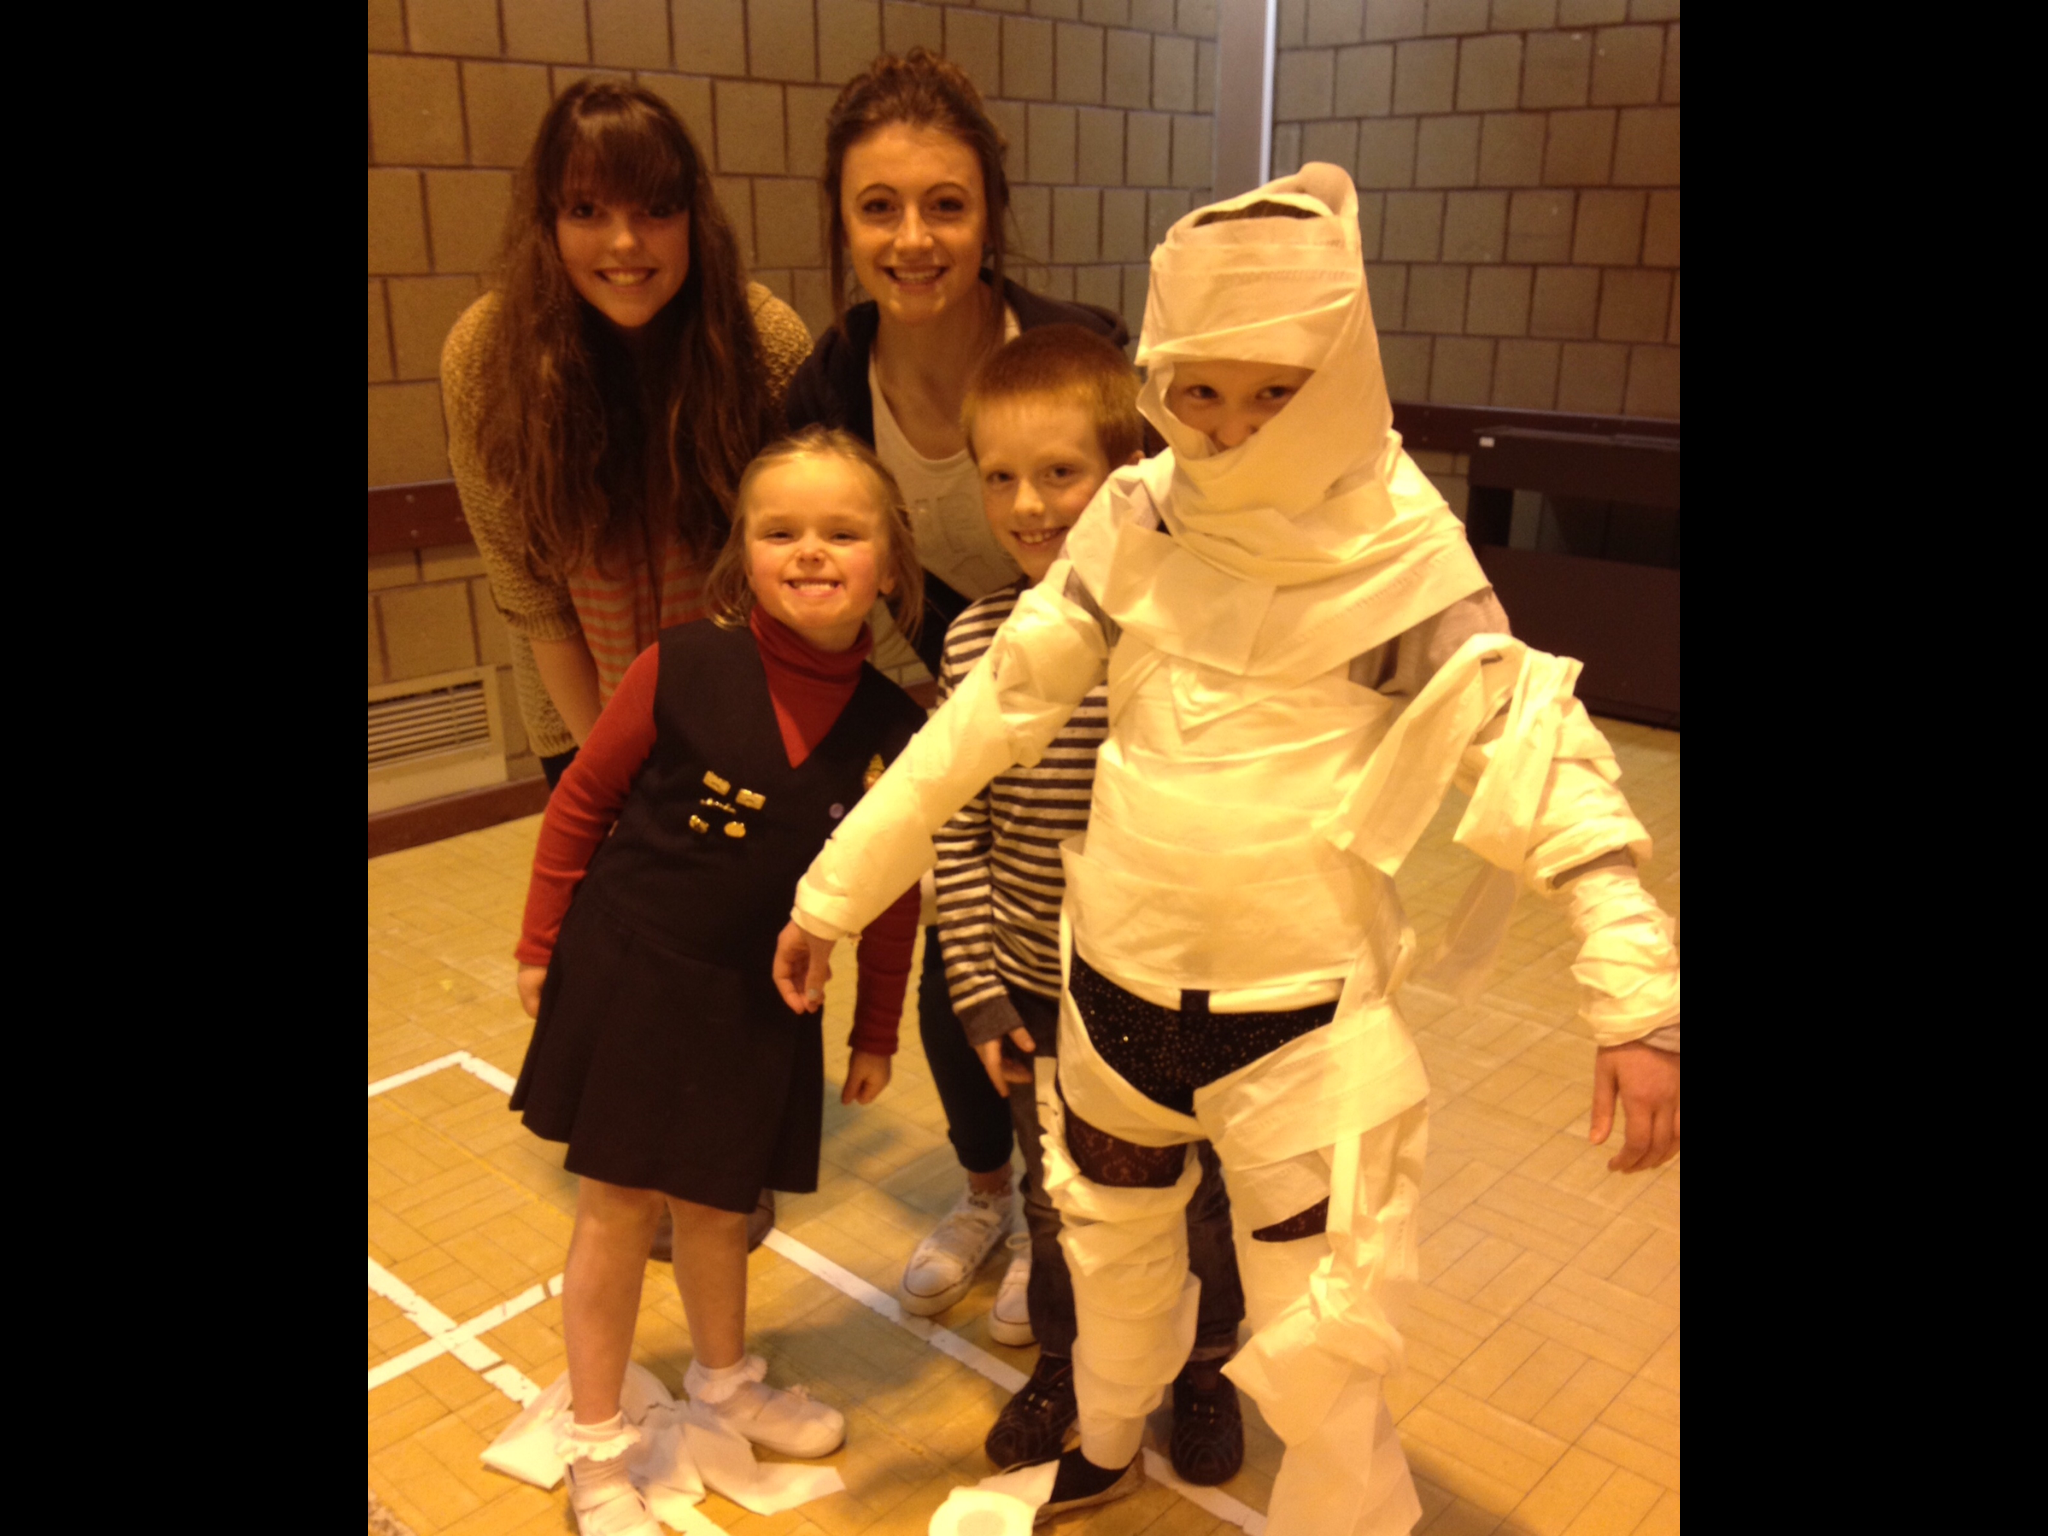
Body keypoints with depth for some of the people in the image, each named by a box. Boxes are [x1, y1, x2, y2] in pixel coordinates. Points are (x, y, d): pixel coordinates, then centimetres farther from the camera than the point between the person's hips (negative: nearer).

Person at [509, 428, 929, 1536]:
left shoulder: (892, 727, -9)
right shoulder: (681, 669, -18)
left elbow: (892, 896, 2)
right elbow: (582, 800, -5)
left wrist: (877, 1030, 9)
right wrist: (544, 946, 1)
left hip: (759, 1004, 3)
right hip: (629, 976, -2)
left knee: (714, 1200, 21)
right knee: (618, 1208, 10)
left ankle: (724, 1375, 48)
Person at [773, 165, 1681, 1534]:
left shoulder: (1401, 549, -12)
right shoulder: (1139, 521, -5)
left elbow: (1534, 751, -13)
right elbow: (993, 708, -2)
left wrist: (1636, 988, -24)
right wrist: (836, 890, 1)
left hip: (1304, 1011, -4)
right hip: (1118, 982, 4)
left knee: (1323, 1339, 4)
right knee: (1114, 1241, 25)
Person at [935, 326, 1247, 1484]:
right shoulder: (975, 642, -8)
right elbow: (957, 832, -4)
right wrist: (979, 989, -4)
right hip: (1038, 991, 2)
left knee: (1197, 1197, 19)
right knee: (1057, 1200, 22)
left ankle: (1205, 1370, 46)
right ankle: (1063, 1365, 48)